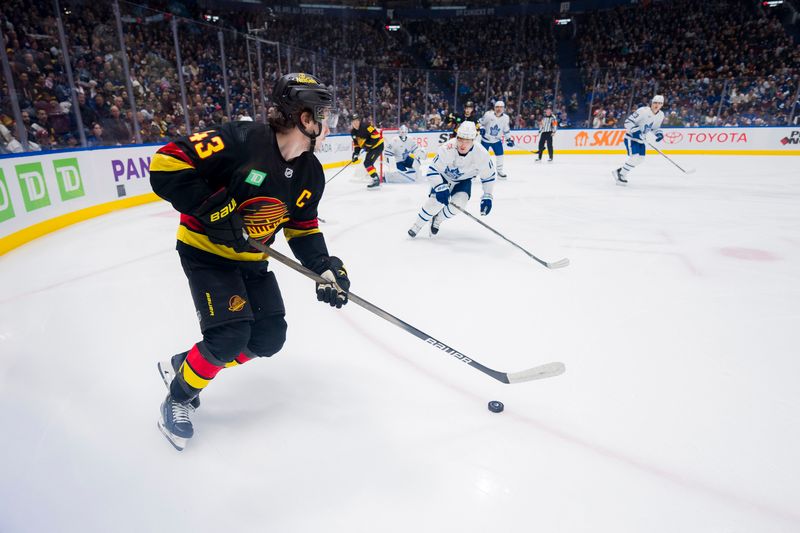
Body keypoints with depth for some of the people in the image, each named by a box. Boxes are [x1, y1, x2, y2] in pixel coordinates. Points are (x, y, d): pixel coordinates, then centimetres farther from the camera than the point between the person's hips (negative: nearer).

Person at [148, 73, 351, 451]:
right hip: (206, 249, -7)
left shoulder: (310, 174, -4)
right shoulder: (241, 139, -26)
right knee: (229, 337, -16)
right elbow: (166, 164, -25)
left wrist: (324, 266, -11)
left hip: (250, 258, 7)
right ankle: (178, 397, 14)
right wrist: (211, 209, -30)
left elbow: (302, 227, 3)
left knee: (269, 338, 3)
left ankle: (184, 364, 26)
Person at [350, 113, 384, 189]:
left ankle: (376, 180, -16)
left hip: (378, 145, -10)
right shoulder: (353, 132, 4)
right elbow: (356, 143, 13)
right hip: (370, 148, 10)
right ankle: (376, 180, 25)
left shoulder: (365, 126, -22)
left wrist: (367, 144, -23)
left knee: (368, 163, -17)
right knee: (368, 163, 14)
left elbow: (376, 134, -26)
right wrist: (355, 153, -1)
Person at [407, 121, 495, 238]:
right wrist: (440, 188, -40)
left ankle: (437, 220, 11)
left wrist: (487, 197, -13)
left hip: (463, 180, 2)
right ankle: (417, 225, 4)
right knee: (436, 200, -21)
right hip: (443, 176, -1)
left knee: (457, 204, -20)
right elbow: (433, 170, -27)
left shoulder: (481, 154, -28)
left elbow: (488, 176, -12)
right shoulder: (447, 149, -34)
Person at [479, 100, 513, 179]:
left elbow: (506, 130, 7)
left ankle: (500, 172, 15)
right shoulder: (488, 114, -16)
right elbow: (481, 122, -6)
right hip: (486, 139, -3)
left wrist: (509, 139, 4)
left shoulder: (505, 118, -4)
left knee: (500, 155, -1)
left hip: (497, 140, 3)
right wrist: (481, 129, -23)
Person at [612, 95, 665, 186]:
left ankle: (619, 171, 17)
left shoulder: (661, 115, 3)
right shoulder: (643, 110, -20)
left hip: (640, 139, 8)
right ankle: (621, 175, -6)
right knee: (635, 157, -20)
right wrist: (636, 132, -31)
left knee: (640, 158, 6)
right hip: (631, 137, -8)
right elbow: (628, 121, -22)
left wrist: (659, 134, -4)